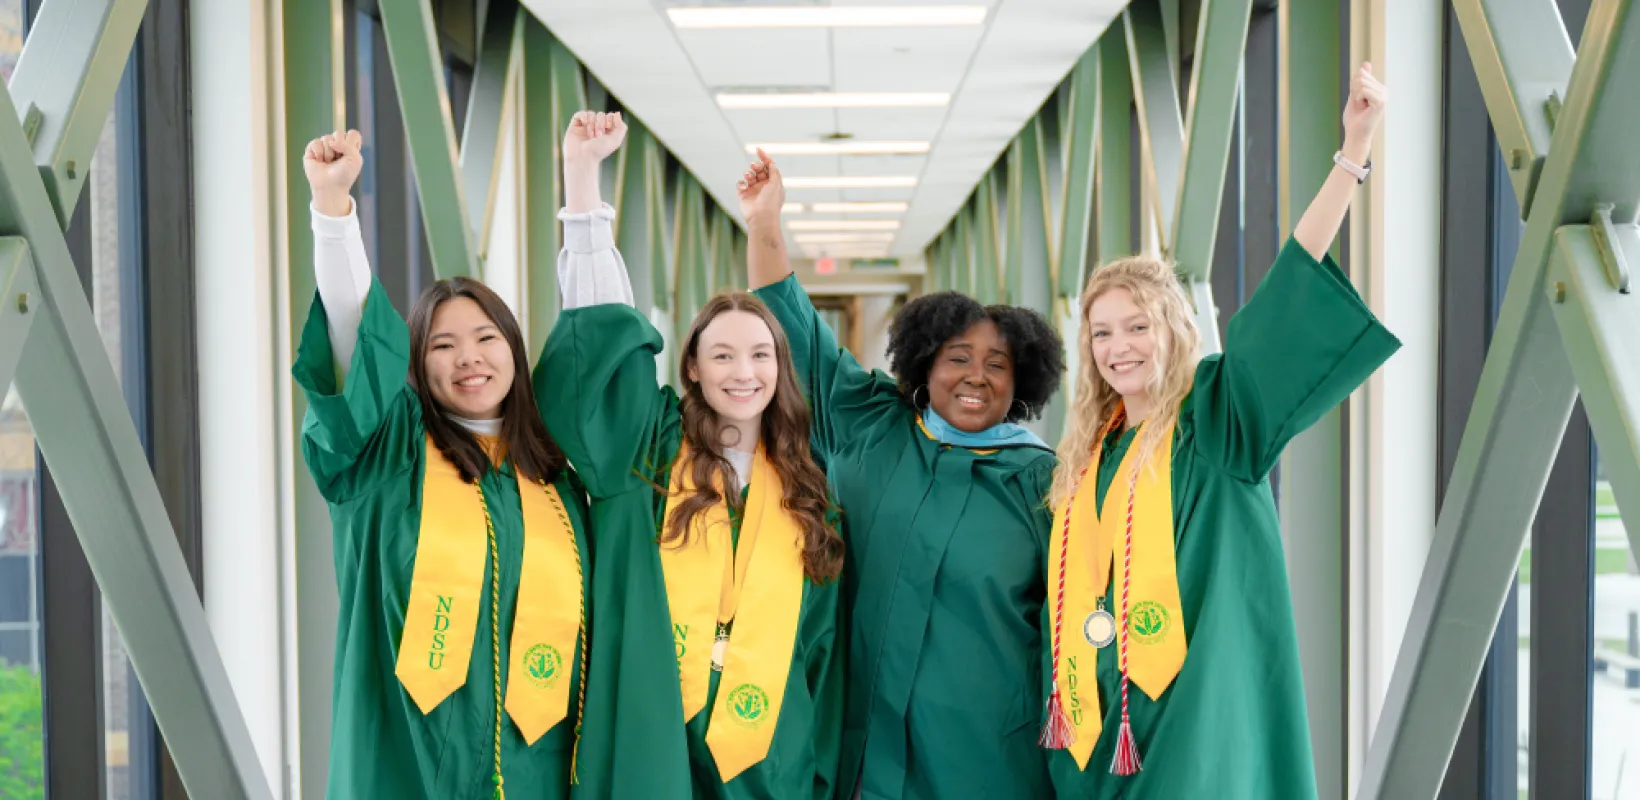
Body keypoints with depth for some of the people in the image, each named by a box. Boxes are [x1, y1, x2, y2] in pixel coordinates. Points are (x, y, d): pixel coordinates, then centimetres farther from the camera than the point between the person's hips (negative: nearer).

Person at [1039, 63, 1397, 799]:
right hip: (1099, 723, 5)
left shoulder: (1216, 422, -3)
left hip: (1194, 712, -5)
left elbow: (1292, 291, -15)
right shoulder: (1086, 454, 12)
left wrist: (1354, 152, -24)